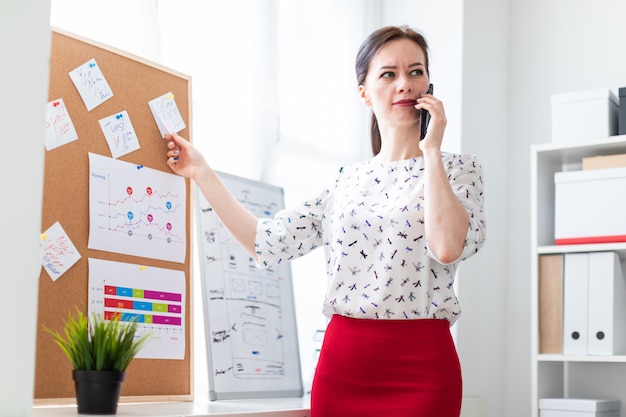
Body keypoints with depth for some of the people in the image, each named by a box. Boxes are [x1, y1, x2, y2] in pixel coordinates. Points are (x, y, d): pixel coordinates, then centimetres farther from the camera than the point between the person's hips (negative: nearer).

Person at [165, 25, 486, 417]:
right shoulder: (349, 179, 12)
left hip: (417, 368, -3)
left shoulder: (457, 168, 1)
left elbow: (448, 247, -18)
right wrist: (201, 173, 10)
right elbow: (268, 242, 7)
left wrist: (432, 152, -10)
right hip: (340, 365, 4)